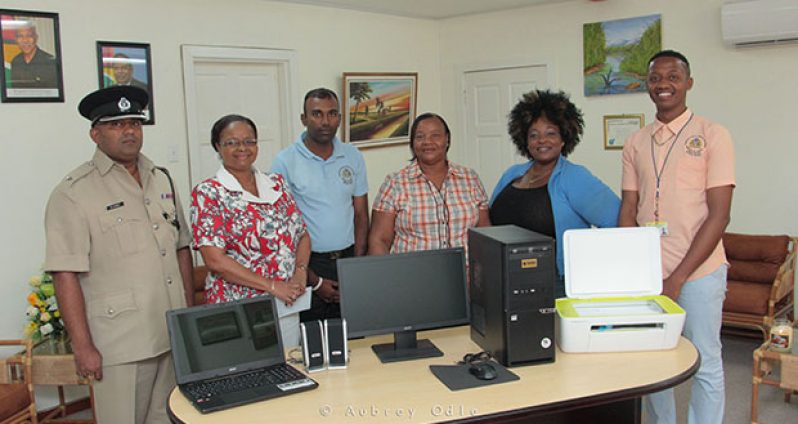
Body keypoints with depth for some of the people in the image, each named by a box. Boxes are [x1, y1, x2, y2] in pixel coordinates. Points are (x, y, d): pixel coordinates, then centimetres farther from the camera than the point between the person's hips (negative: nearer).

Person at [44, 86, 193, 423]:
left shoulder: (161, 179, 11)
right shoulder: (73, 194, -9)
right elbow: (66, 275, -12)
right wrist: (83, 346, -14)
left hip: (175, 337, 6)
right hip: (120, 345, -6)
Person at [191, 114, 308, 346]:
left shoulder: (277, 184, 8)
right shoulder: (208, 193, -7)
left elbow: (303, 235, 11)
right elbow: (215, 260, -14)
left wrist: (300, 272, -9)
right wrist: (272, 286, -17)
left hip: (287, 307, 5)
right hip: (237, 311, -5)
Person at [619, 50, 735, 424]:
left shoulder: (712, 136, -4)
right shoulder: (635, 144, 9)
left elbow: (718, 215, -9)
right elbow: (628, 212, 8)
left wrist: (678, 277, -14)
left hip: (698, 273, -4)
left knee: (705, 365, 8)